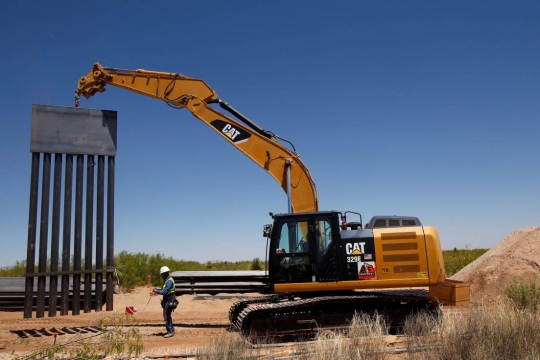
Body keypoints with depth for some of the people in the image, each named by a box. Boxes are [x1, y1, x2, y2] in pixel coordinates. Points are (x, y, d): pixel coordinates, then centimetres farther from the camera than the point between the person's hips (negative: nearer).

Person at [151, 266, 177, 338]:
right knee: (167, 316, 17)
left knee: (167, 316, -7)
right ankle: (171, 330, 25)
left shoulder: (169, 281, -21)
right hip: (167, 300, 10)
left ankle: (170, 332, -2)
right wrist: (156, 292, 16)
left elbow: (165, 292, -26)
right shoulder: (168, 280, 13)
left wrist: (156, 291, -15)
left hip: (169, 301, -10)